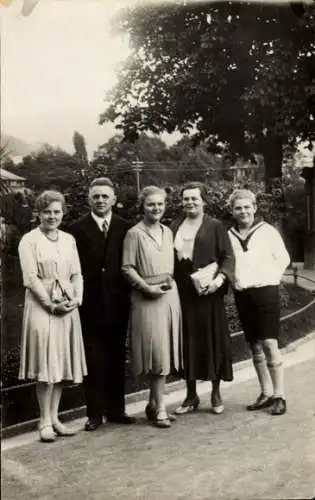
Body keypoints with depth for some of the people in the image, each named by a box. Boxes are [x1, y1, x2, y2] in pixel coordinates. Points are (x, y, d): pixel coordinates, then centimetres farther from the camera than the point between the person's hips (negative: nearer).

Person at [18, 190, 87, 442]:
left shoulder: (69, 239, 12)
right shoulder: (29, 240, -4)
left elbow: (77, 274, 11)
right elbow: (31, 278, -10)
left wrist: (77, 298, -5)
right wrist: (51, 304, -14)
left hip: (68, 307, 5)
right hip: (41, 306, -5)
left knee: (63, 364, 8)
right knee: (46, 365, -4)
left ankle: (54, 417, 18)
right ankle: (45, 422, 5)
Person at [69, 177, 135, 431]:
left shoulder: (124, 227, 5)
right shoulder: (77, 229, -1)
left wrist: (128, 295, -4)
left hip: (117, 303, 2)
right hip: (90, 303, -2)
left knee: (117, 358, 10)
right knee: (93, 360, 4)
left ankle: (116, 409, 22)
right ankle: (95, 413, 14)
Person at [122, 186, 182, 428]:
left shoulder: (168, 232, 13)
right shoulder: (135, 233, -5)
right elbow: (128, 267, -8)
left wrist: (171, 281, 5)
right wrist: (147, 287, -14)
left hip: (169, 295, 6)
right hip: (146, 298, -6)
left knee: (165, 350, 7)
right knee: (157, 351, -6)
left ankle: (153, 404, 19)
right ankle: (159, 409, 2)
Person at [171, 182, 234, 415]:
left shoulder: (215, 226, 0)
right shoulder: (175, 227, 11)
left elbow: (228, 256, -4)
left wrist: (219, 278, -19)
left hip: (208, 292, -3)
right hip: (182, 293, 3)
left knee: (213, 339, 4)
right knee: (188, 341, 7)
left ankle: (216, 393, 18)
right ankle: (191, 395, 17)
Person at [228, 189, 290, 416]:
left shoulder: (268, 231, -3)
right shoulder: (229, 235, 6)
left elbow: (283, 259, 1)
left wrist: (268, 277, -4)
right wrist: (233, 279, 1)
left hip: (265, 292, -4)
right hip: (242, 295, 4)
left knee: (269, 343, -9)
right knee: (255, 346, 10)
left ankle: (279, 395, -2)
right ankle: (266, 393, 20)